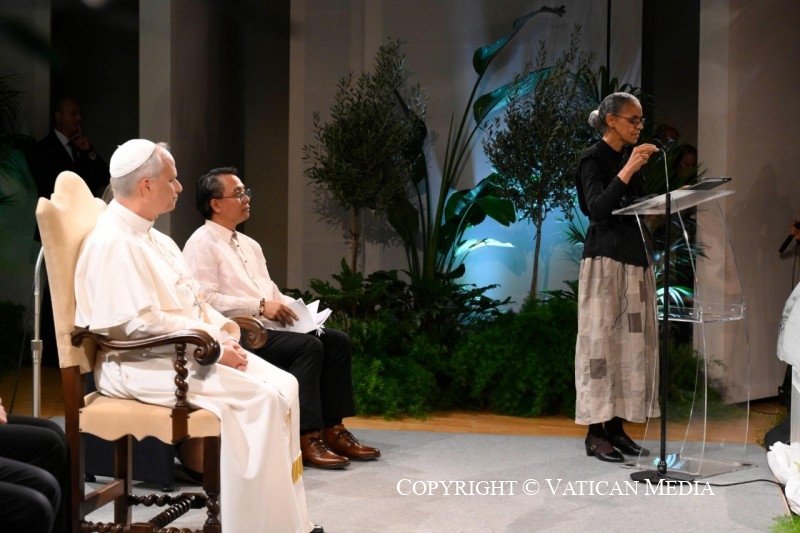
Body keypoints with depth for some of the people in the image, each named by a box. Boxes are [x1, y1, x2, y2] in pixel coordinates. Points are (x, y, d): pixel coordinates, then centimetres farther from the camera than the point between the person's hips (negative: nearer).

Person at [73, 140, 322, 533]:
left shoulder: (154, 238, 16)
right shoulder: (114, 243, -16)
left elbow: (191, 301, 20)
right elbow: (142, 324, -23)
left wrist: (222, 331, 0)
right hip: (144, 366, -10)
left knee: (283, 386, -4)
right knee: (257, 399, -24)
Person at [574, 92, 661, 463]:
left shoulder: (630, 157, 13)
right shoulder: (593, 159, -8)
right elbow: (597, 209, -22)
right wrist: (627, 171, -27)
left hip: (634, 258, 8)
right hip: (605, 259, -8)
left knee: (632, 340, 5)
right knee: (602, 340, -6)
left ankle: (616, 425, 11)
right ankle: (595, 432, -2)